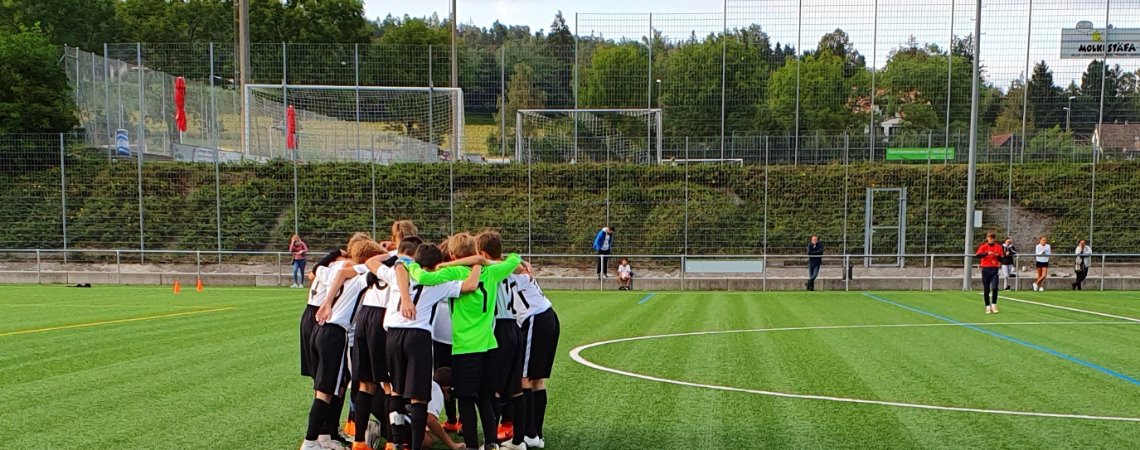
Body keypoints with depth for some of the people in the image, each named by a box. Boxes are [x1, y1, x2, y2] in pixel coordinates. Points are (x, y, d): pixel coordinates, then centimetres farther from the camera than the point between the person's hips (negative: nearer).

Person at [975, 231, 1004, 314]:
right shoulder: (983, 246, 0)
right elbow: (978, 255, -17)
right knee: (986, 290, 3)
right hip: (985, 269, -1)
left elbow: (1001, 260, 7)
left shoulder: (998, 247, 6)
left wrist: (998, 256, -14)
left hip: (994, 270, 1)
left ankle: (994, 305, 0)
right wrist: (987, 253, -30)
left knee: (994, 288, -14)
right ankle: (988, 307, 12)